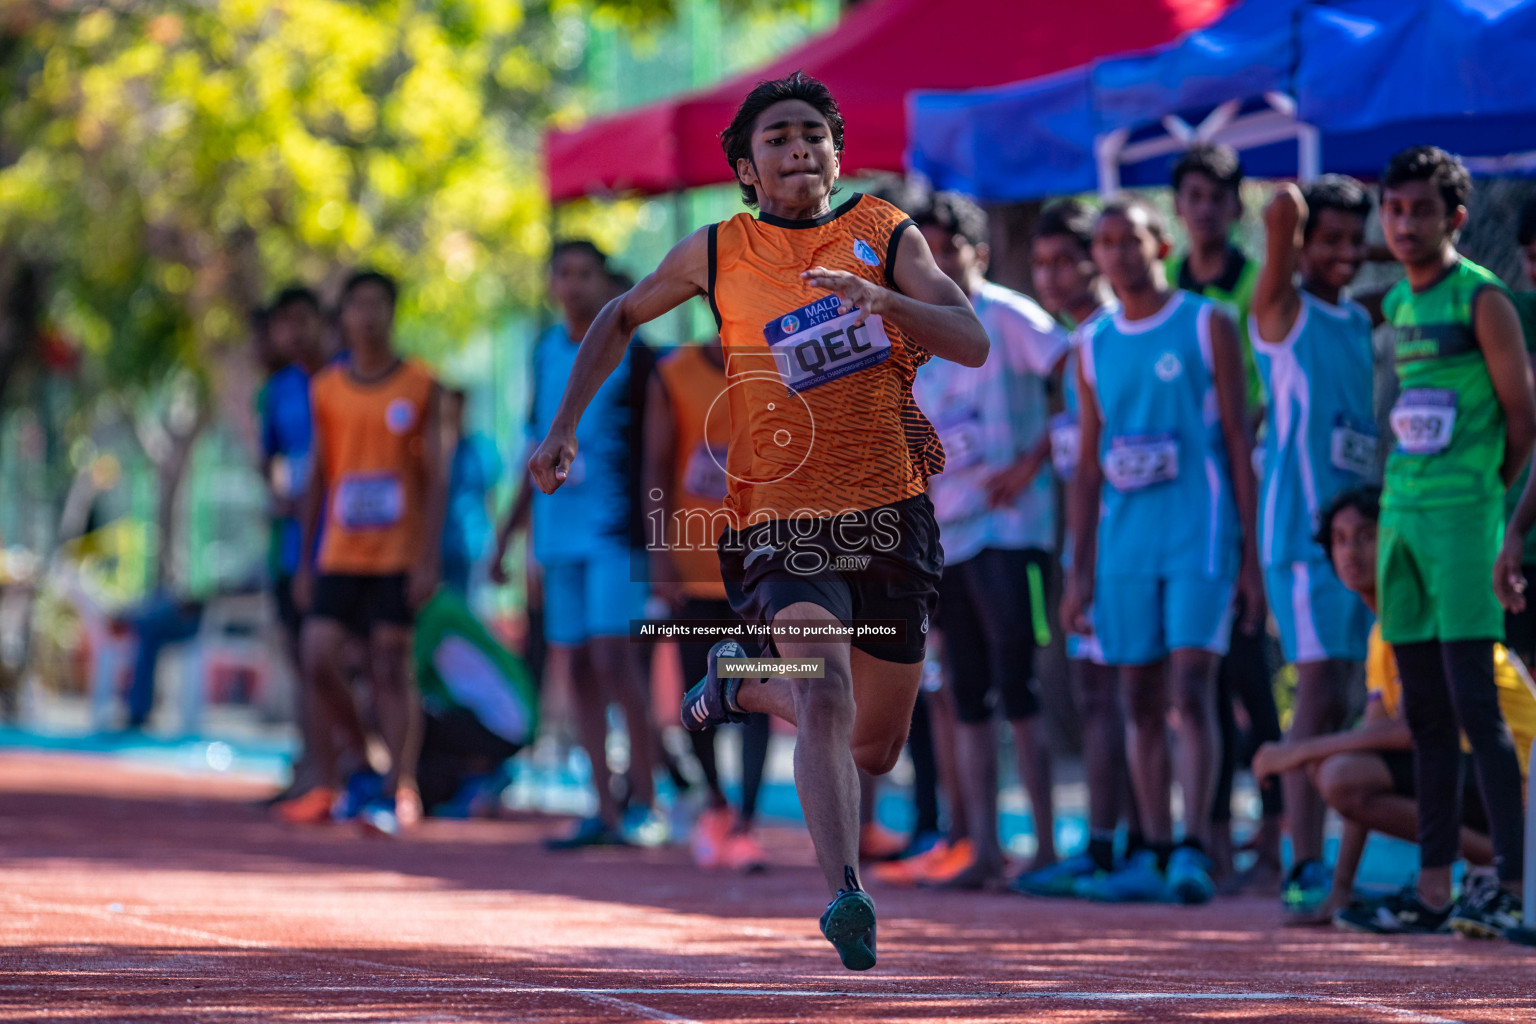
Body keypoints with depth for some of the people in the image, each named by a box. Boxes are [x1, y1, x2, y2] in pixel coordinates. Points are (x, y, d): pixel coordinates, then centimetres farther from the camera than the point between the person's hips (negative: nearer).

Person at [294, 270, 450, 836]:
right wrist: (304, 561, 10)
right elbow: (317, 479, 14)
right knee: (319, 660, -6)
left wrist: (430, 557, -11)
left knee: (391, 669, -5)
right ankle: (346, 770, 14)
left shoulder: (419, 386, 0)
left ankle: (397, 790, -3)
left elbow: (435, 477, -3)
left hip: (398, 555, -3)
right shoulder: (326, 391, 9)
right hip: (340, 553, 3)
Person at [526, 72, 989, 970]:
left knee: (874, 750, 13)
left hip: (892, 518, 2)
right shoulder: (719, 254, 4)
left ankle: (744, 685, 41)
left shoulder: (885, 236, 2)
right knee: (826, 697, -28)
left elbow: (972, 343, -9)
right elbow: (624, 316, 21)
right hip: (784, 518, -2)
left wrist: (881, 297, -27)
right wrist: (566, 425, 13)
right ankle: (847, 895, -36)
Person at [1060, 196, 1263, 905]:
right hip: (1125, 546, 5)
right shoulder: (1094, 348, 14)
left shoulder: (1207, 326, 1)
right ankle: (1155, 856, 10)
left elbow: (1239, 441, -1)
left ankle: (1194, 850, -19)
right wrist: (1080, 571, 12)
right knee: (1142, 703, 6)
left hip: (1198, 536, -5)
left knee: (1192, 692, -14)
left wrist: (1251, 554, -6)